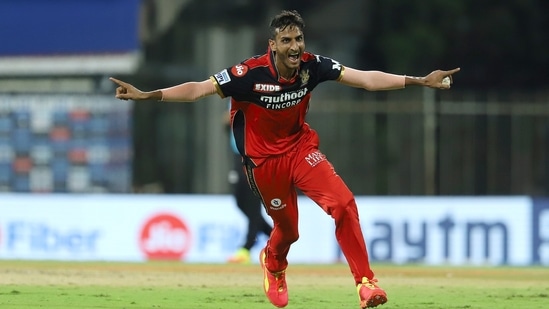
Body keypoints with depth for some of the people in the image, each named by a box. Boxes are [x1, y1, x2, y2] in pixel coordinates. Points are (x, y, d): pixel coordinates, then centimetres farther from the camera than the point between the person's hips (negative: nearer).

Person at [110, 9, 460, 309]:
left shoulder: (312, 66, -15)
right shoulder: (250, 73, -24)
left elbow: (365, 78, -16)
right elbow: (198, 89, -24)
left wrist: (420, 81, -22)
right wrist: (146, 95, -33)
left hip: (300, 147, 2)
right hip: (264, 158, -2)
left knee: (343, 203, -20)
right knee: (287, 228, 10)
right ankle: (273, 263, 49)